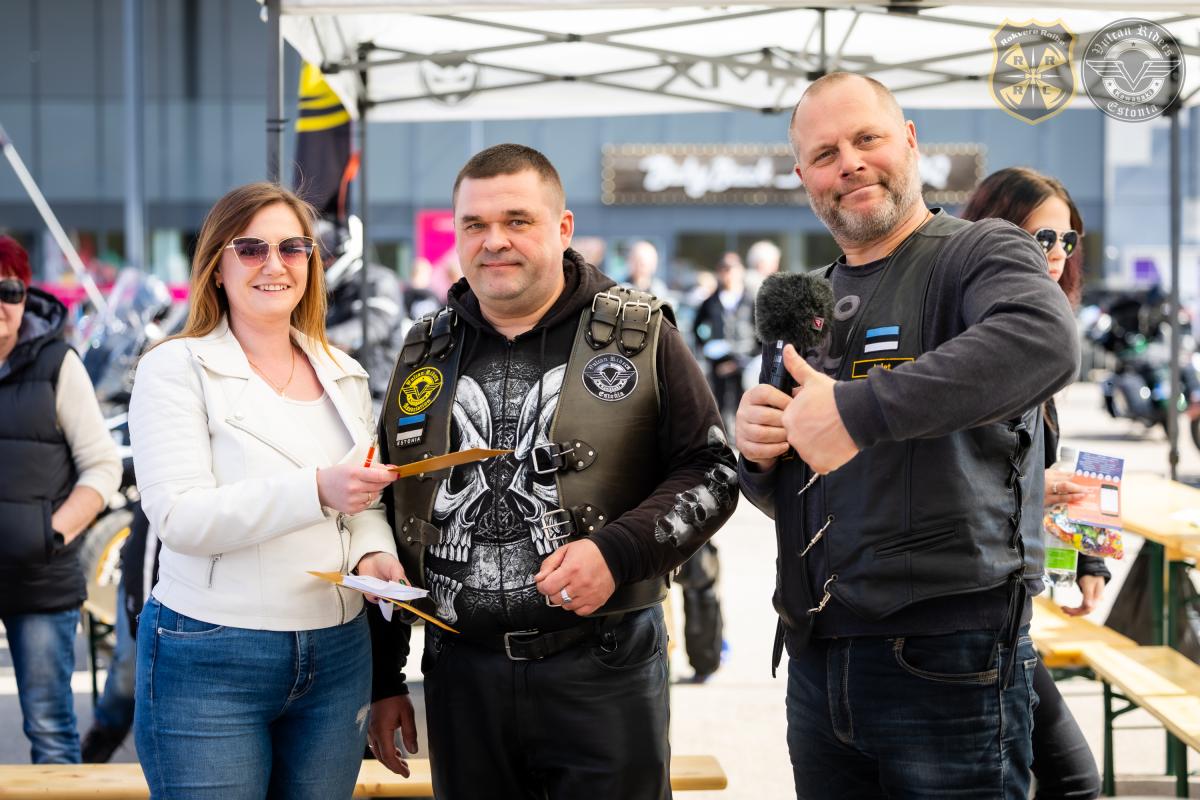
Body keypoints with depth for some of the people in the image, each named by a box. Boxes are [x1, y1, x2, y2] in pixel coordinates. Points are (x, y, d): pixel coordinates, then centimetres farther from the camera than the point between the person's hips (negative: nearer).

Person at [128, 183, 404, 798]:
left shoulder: (344, 376, 13)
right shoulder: (176, 369, -5)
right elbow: (178, 517, -17)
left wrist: (374, 551, -5)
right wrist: (316, 490, -27)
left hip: (337, 655, 5)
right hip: (210, 663, -5)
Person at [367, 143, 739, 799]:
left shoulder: (639, 336, 0)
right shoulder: (426, 354, 11)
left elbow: (709, 472, -1)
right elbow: (389, 520, 15)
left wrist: (617, 550, -18)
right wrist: (383, 680, 14)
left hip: (602, 670, -3)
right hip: (463, 674, 3)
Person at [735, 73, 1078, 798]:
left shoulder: (980, 253, -5)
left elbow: (1044, 342, -31)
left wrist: (857, 410, -32)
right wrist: (757, 452, 0)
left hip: (946, 660, -6)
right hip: (817, 660, 7)